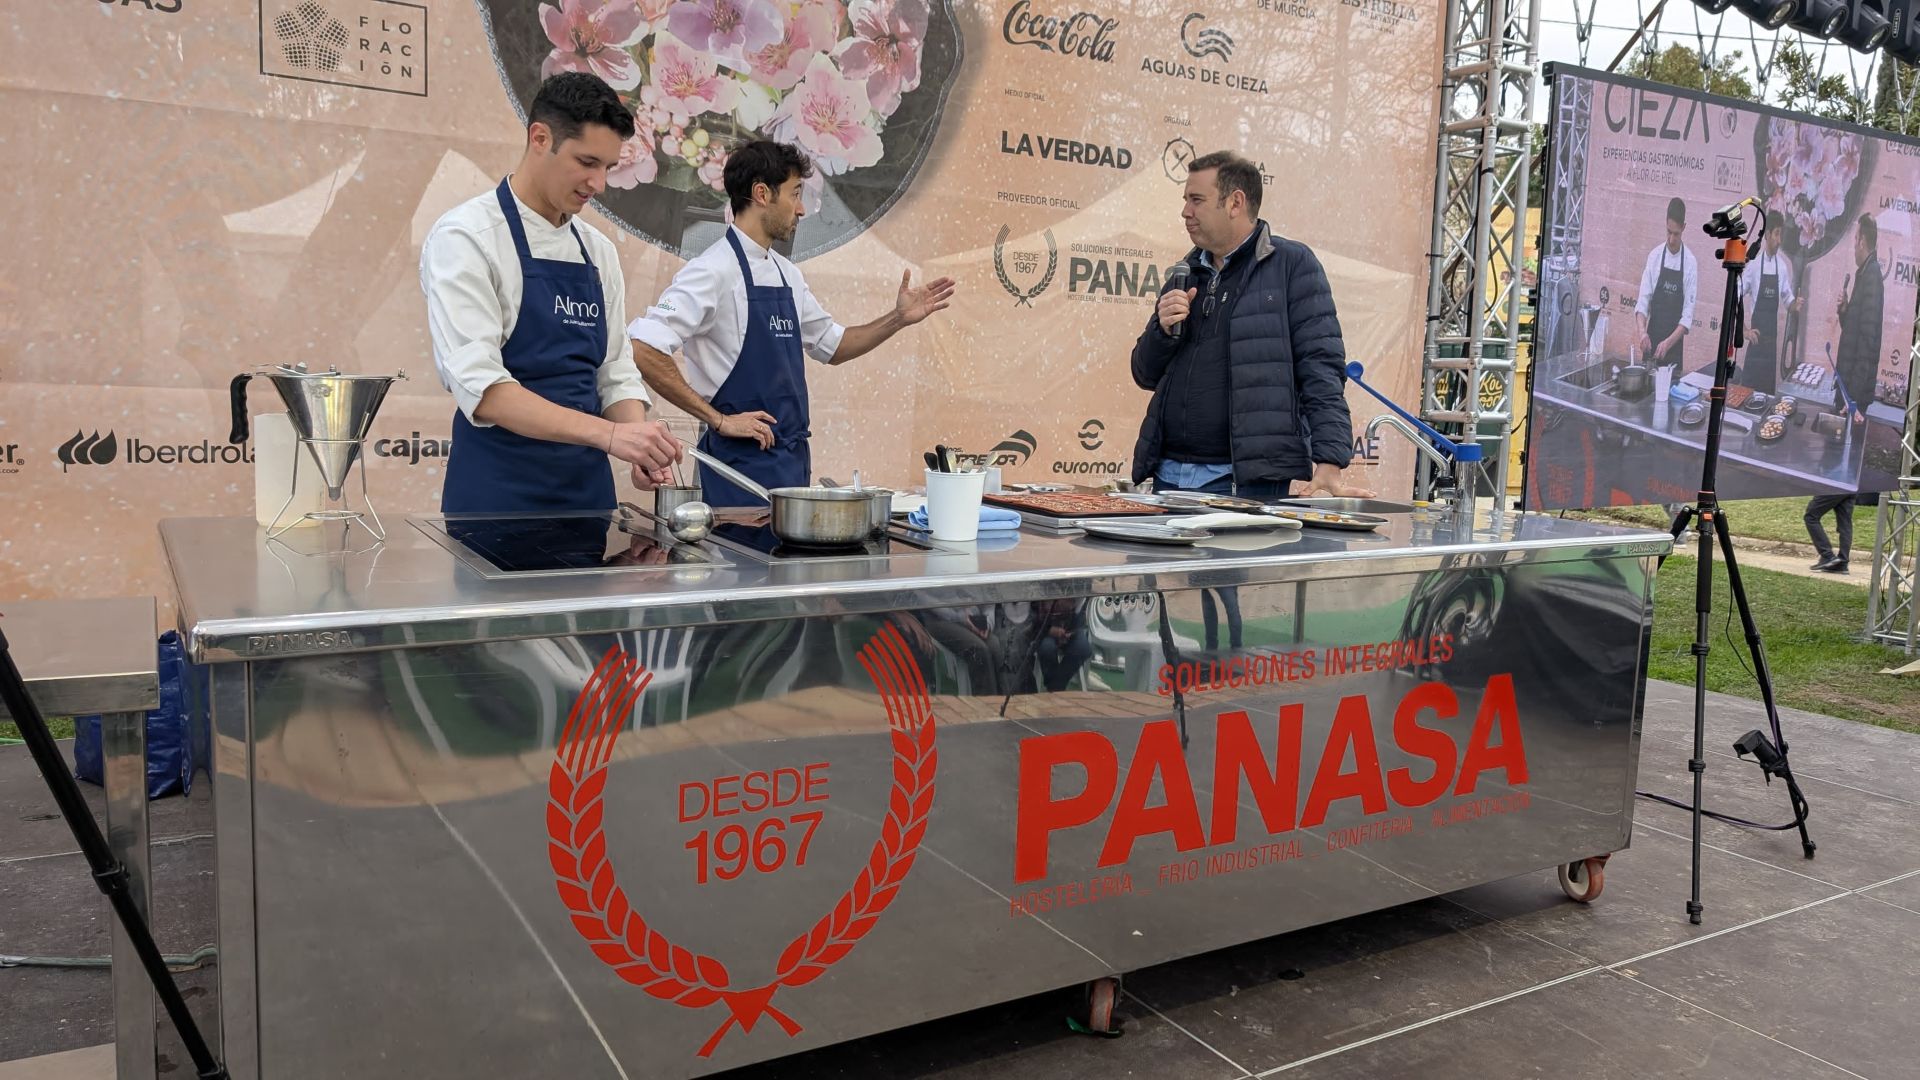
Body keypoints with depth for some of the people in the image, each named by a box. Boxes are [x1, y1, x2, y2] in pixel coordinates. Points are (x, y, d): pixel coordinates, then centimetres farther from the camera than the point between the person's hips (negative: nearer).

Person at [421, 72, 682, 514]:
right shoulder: (464, 238, -9)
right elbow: (479, 385, -20)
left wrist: (640, 446, -9)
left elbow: (614, 374, 12)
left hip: (589, 486, 6)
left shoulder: (598, 250, 10)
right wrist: (607, 433, -30)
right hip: (499, 490, -6)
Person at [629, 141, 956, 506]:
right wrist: (718, 420, -19)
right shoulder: (715, 270, -13)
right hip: (742, 459, -8)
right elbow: (642, 349, -22)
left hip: (792, 459, 8)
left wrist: (897, 319, 12)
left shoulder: (787, 274, 13)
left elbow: (831, 345, 25)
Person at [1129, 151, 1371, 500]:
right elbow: (1146, 374, 18)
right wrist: (1164, 329, -3)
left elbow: (1321, 367, -9)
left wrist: (1329, 464, -19)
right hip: (1169, 475, 6)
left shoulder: (1292, 264, -2)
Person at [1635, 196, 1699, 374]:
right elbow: (1643, 299, -4)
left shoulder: (1690, 263, -7)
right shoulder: (1654, 256, -1)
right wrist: (1642, 330, -22)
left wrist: (1668, 342, -21)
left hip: (1675, 344, -1)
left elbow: (1688, 314, -8)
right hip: (1651, 339, 1)